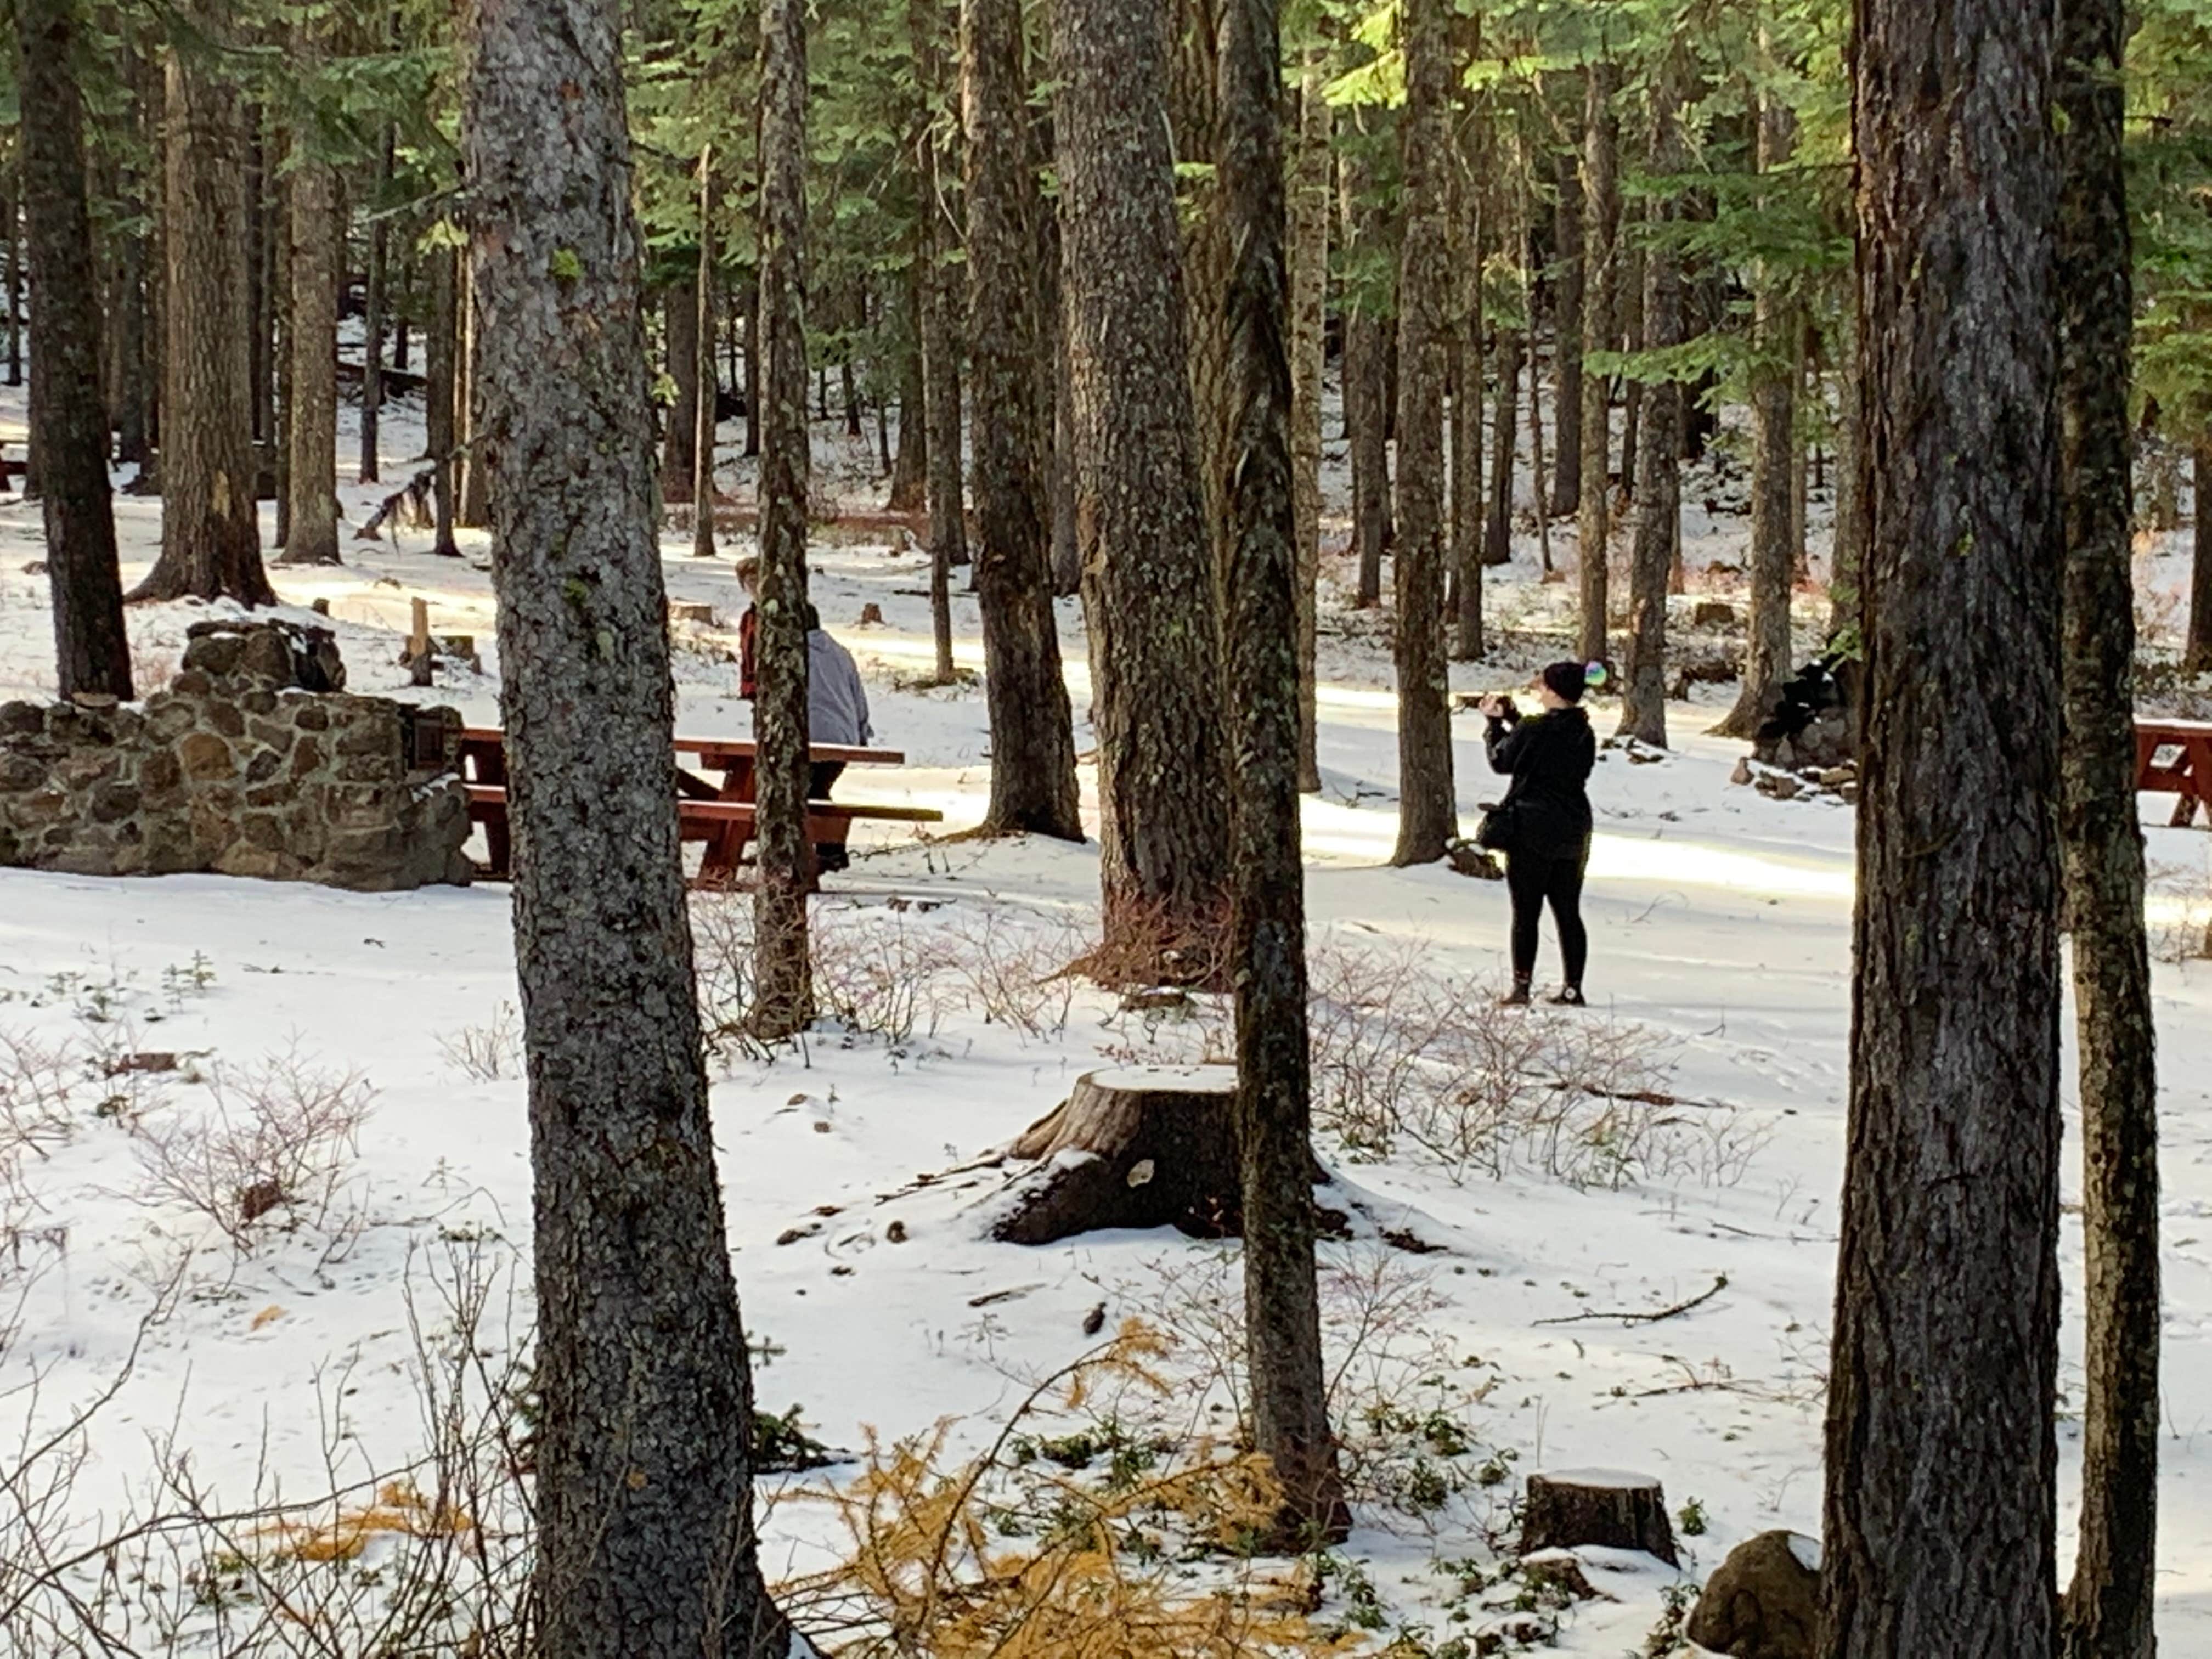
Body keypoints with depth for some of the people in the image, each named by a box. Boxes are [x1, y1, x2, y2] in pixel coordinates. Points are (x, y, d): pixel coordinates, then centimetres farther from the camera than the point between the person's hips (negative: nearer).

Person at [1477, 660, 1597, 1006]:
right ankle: (1573, 988, 13)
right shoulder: (1585, 734, 3)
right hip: (1573, 834, 6)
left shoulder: (1533, 730, -16)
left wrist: (1496, 723, 12)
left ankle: (1521, 987, -1)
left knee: (1526, 912, -1)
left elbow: (1501, 761, -3)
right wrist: (1511, 718, 20)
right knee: (1568, 913, 11)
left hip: (1531, 830, -6)